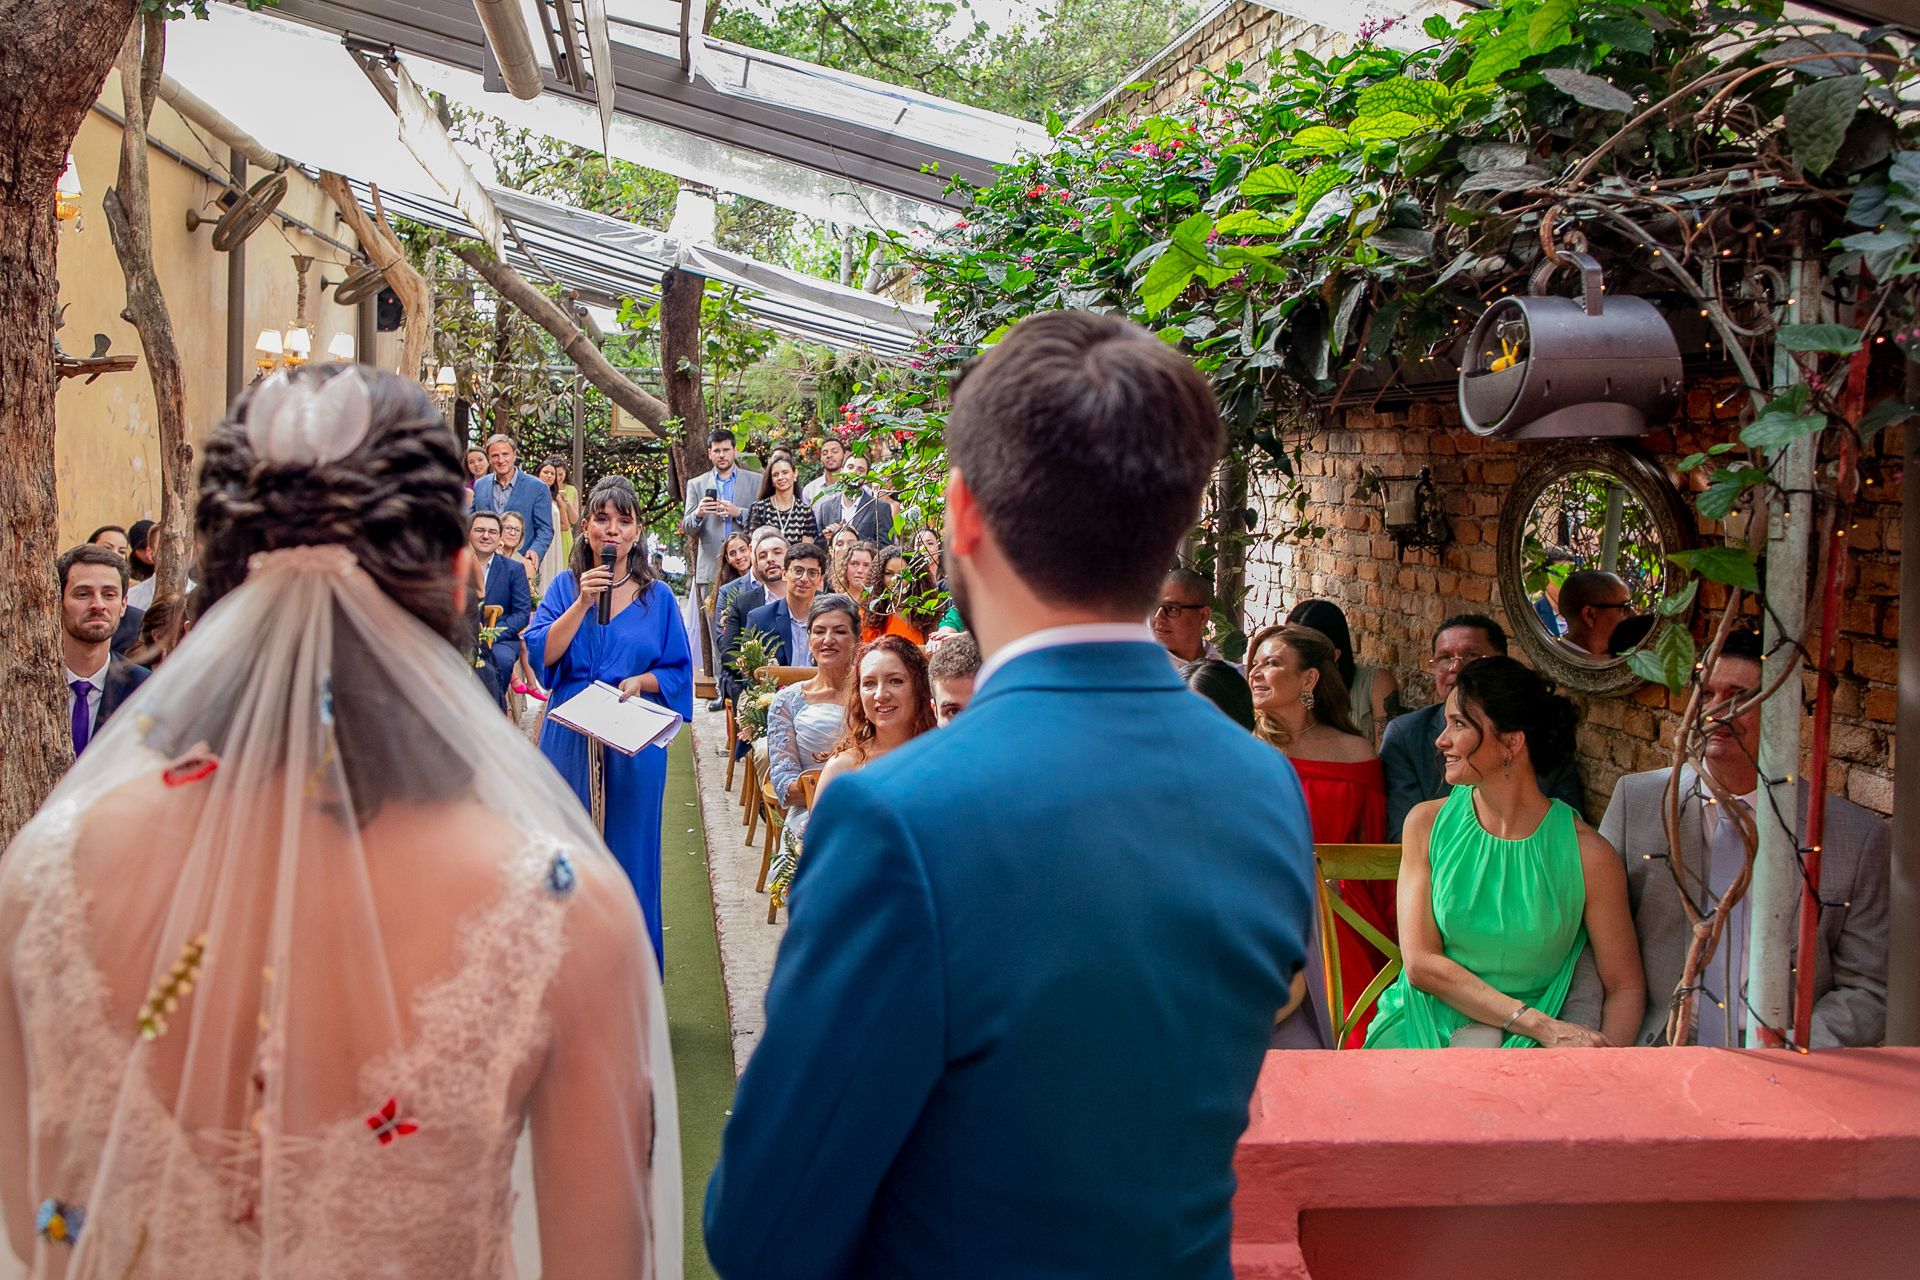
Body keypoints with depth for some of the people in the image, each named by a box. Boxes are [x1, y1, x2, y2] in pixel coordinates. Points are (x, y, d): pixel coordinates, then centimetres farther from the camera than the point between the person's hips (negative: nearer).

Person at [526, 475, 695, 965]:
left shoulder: (658, 597, 5)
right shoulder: (565, 586, 5)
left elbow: (679, 670, 6)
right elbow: (540, 653, -8)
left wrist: (640, 681, -12)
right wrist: (582, 603, -16)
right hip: (570, 737, 0)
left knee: (629, 845, 4)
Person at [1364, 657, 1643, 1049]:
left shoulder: (1587, 854, -5)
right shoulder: (1428, 822, 1)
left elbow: (1626, 986, 2)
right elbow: (1421, 963, -4)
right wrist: (1541, 1025, -14)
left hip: (1523, 1046, -1)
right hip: (1420, 1031, 1)